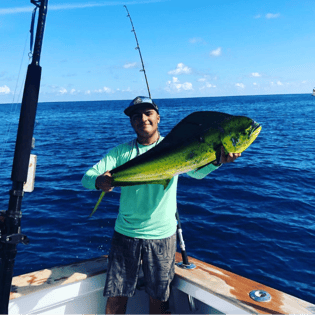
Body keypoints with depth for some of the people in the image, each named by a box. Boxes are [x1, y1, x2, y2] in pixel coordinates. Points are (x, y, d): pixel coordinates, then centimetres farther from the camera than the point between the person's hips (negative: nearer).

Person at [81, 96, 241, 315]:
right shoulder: (121, 152, 2)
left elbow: (197, 171, -20)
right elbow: (87, 177, -7)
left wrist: (218, 159, -42)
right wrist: (98, 181, -33)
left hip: (162, 235, -1)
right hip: (125, 233, 1)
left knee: (158, 297, 13)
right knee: (115, 297, 10)